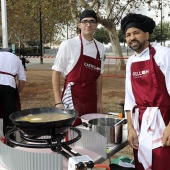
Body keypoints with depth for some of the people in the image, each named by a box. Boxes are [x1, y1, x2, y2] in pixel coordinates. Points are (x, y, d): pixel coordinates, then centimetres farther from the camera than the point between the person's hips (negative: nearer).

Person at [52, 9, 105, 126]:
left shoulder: (100, 48, 7)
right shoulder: (68, 45, -8)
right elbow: (56, 73, -5)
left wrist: (99, 101, 11)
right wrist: (58, 102, -9)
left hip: (91, 100, 5)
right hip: (72, 98, -5)